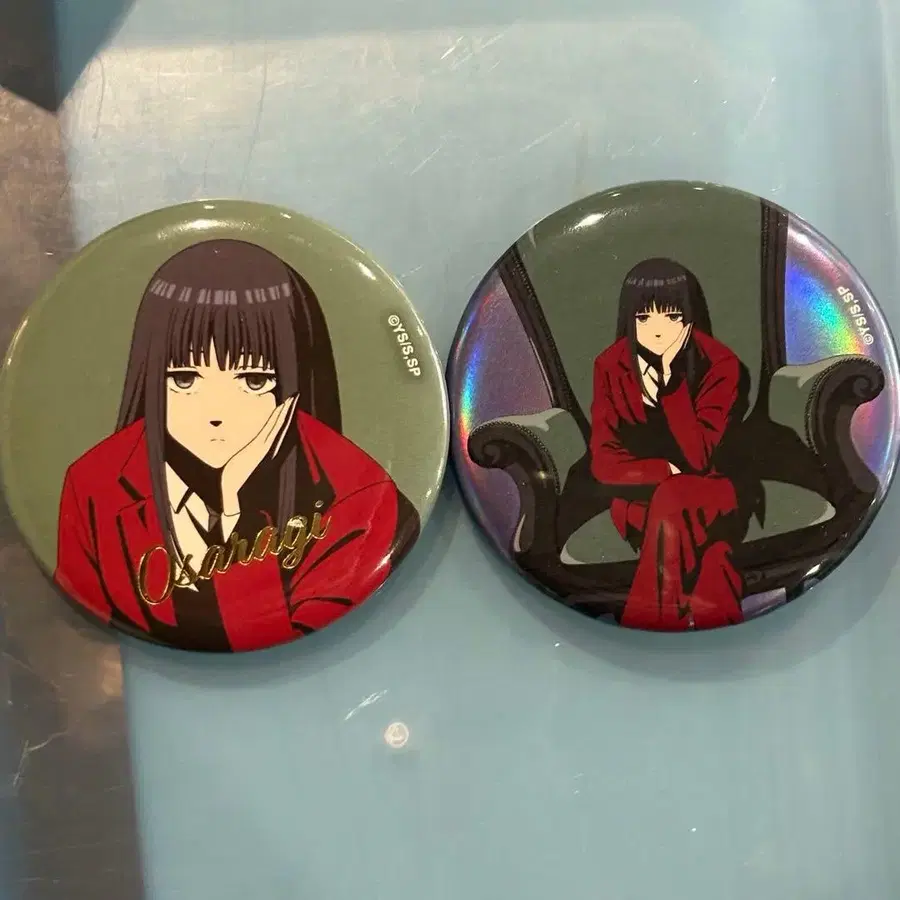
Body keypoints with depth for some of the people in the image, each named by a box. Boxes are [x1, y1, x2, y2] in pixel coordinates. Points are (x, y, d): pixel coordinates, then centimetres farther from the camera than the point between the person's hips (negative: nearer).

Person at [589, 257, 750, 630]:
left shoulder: (720, 365, -12)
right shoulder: (611, 367, -7)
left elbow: (698, 458, -22)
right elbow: (605, 462, -7)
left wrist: (672, 381, -28)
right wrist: (668, 470, -21)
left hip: (709, 498, 0)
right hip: (640, 499, 1)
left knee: (672, 502, -37)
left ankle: (649, 624, -28)